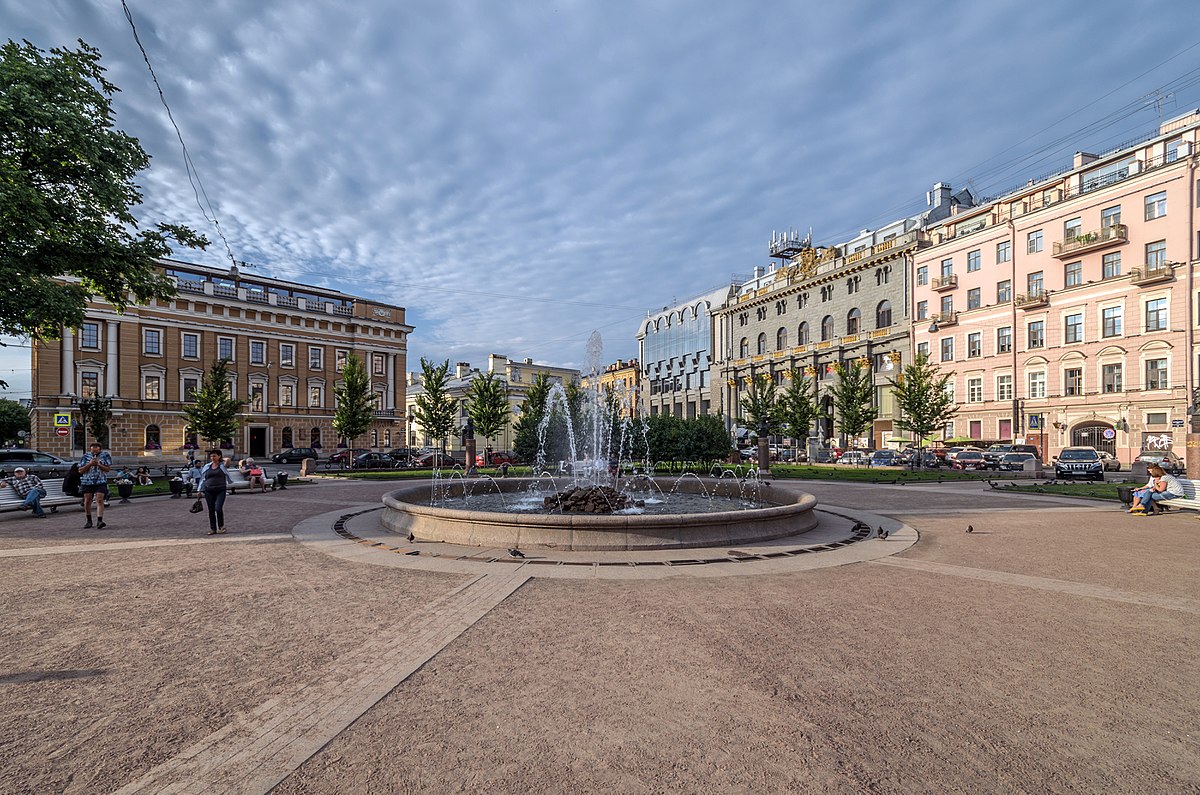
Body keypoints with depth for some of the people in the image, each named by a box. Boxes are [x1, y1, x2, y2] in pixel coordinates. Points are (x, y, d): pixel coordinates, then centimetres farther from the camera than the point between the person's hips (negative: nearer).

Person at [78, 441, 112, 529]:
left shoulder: (105, 455, 2)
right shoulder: (86, 456, 5)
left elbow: (108, 469, 0)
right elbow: (80, 471, 2)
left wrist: (98, 464, -16)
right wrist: (89, 464, -13)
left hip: (101, 482, -3)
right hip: (87, 482, 3)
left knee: (99, 500, -13)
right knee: (87, 501, 9)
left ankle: (99, 521, -21)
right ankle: (89, 521, 25)